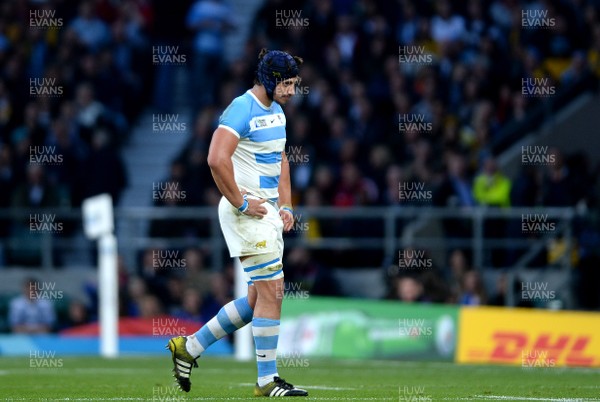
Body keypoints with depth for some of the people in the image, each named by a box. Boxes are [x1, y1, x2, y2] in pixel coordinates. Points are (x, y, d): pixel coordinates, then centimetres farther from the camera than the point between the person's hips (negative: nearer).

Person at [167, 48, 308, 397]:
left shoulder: (277, 112, 14)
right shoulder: (242, 110, -16)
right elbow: (217, 159, -26)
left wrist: (285, 206, 13)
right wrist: (240, 202, -20)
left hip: (269, 210, 10)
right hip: (246, 210, -9)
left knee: (259, 299, 10)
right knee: (272, 291, -9)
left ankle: (190, 347, 20)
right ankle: (268, 380, -2)